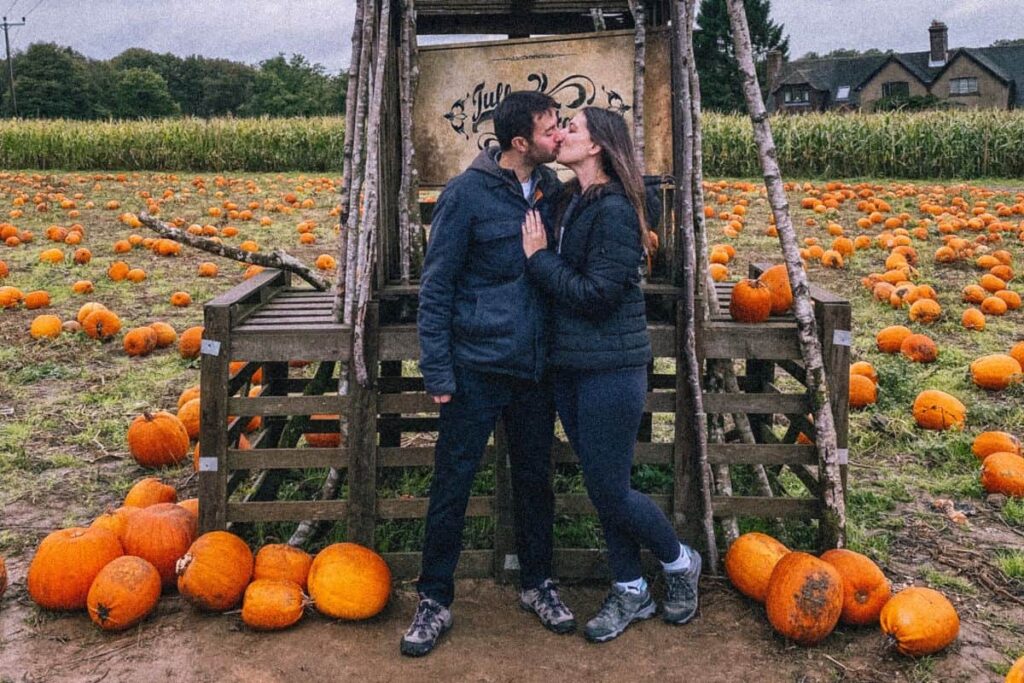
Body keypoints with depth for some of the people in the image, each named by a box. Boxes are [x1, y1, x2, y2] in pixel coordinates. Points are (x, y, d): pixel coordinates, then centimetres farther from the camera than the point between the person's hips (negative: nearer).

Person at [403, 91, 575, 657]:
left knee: (535, 478, 16)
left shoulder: (551, 188, 3)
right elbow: (435, 286, -9)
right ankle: (435, 600, 21)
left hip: (535, 367, 5)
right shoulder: (467, 194, -12)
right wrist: (437, 371, -12)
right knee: (452, 484, 4)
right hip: (477, 369, -5)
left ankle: (537, 583, 35)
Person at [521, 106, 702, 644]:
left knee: (610, 491, 1)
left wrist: (538, 257, -14)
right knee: (598, 486, 15)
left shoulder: (614, 210, -16)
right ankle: (630, 591, 31)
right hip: (569, 367, 8)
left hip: (610, 370, -8)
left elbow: (597, 295, -20)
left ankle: (680, 563, 29)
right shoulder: (569, 202, 9)